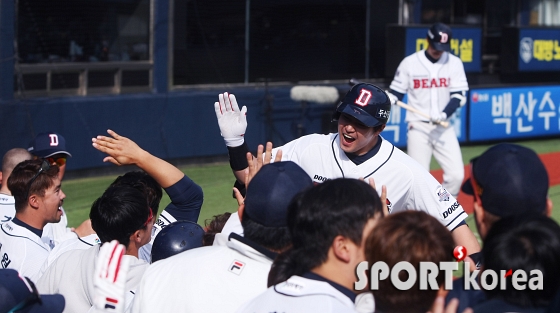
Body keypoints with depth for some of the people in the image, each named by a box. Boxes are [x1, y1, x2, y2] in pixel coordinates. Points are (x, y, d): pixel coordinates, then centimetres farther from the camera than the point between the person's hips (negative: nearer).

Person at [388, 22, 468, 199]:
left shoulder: (454, 63, 1)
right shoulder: (409, 63, -4)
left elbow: (459, 96, -3)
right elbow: (396, 93, 1)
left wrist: (444, 114, -21)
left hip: (444, 128, 2)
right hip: (418, 127, -2)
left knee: (456, 175, -5)